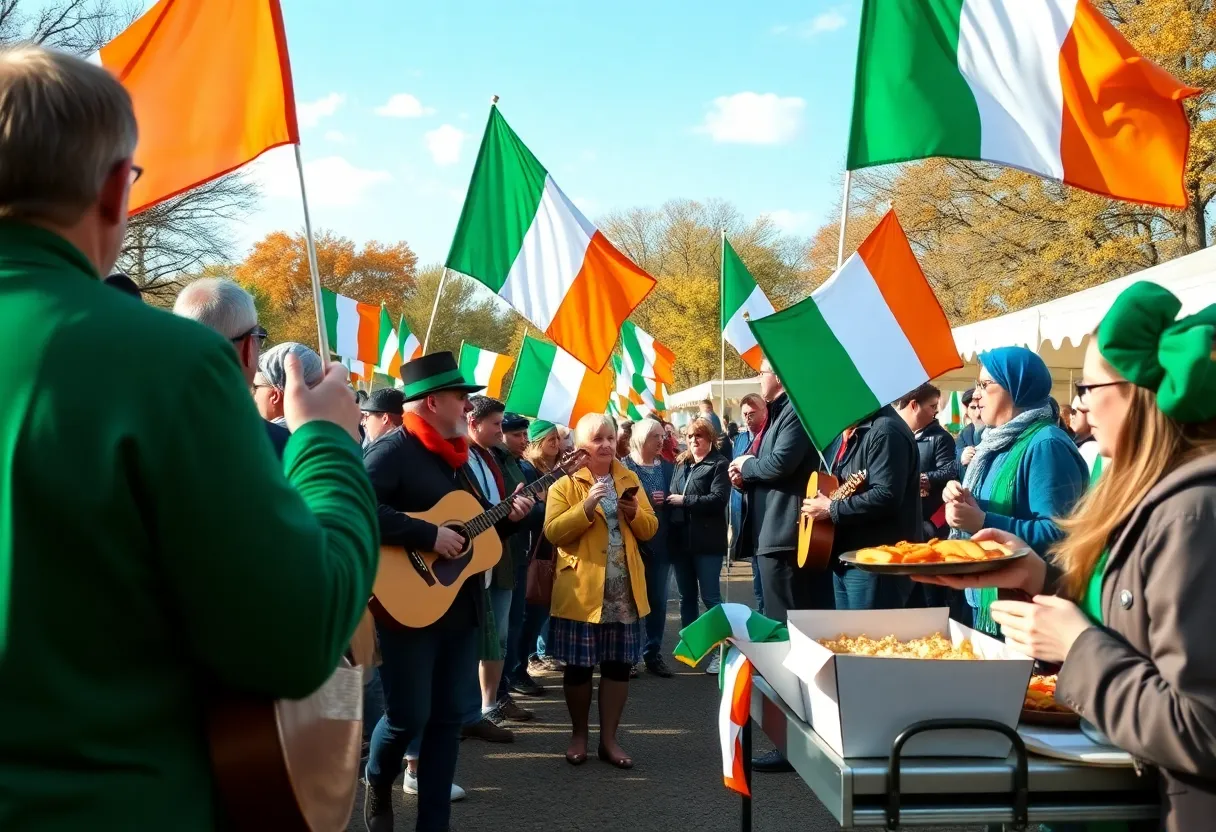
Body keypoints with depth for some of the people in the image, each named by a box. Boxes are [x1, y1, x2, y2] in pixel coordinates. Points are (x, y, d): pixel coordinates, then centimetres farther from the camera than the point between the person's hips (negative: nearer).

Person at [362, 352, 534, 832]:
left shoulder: (454, 457, 15)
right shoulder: (392, 451, -14)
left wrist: (507, 518, 7)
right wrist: (429, 536, -28)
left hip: (460, 607, 8)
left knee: (450, 716, 10)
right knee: (409, 716, 0)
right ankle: (378, 786, 31)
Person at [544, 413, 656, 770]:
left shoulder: (629, 479, 11)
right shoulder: (565, 484, -2)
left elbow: (650, 529, 10)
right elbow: (553, 533, -12)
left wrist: (635, 514, -11)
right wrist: (587, 507, -23)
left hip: (624, 589, 4)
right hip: (581, 588, -3)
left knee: (618, 664, 7)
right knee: (578, 665, 5)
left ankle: (609, 738, 18)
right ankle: (578, 734, 22)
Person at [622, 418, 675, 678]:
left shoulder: (668, 467, 8)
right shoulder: (623, 467, -5)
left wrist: (666, 501, -11)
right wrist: (648, 501, -19)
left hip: (661, 543, 4)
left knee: (658, 600, 8)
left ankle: (653, 654, 17)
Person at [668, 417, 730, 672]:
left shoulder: (719, 464, -3)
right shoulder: (681, 464, 16)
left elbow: (718, 499, -15)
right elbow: (672, 496, 18)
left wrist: (684, 501, -13)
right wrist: (668, 501, -5)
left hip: (707, 541, -6)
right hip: (681, 539, 6)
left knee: (710, 596, -5)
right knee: (686, 596, 12)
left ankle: (720, 650, 1)